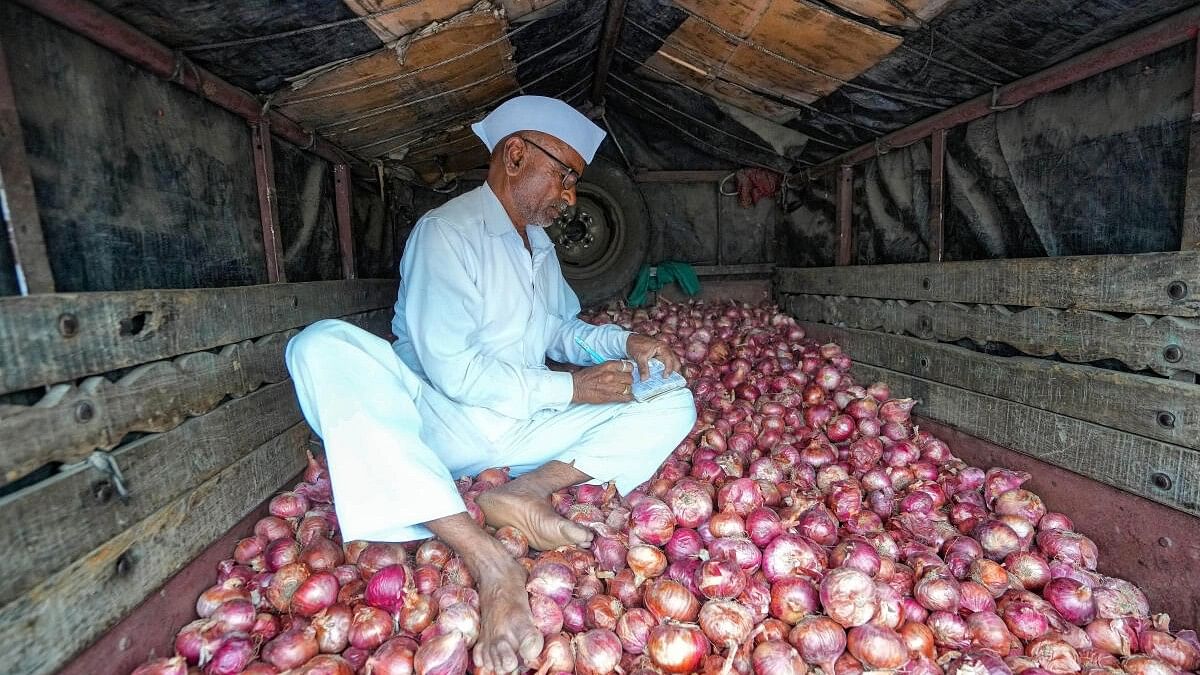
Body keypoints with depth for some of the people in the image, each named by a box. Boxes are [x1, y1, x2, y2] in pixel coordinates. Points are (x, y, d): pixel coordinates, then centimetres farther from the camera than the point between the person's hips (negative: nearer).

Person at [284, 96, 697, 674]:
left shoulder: (540, 246, 15)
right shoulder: (446, 231, -11)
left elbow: (560, 328, 21)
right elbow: (451, 369, -20)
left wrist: (624, 343, 2)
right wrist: (571, 387, -15)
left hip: (523, 433, 6)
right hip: (439, 425, -6)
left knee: (673, 407, -5)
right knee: (323, 346, -33)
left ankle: (521, 495, -26)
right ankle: (488, 560, -43)